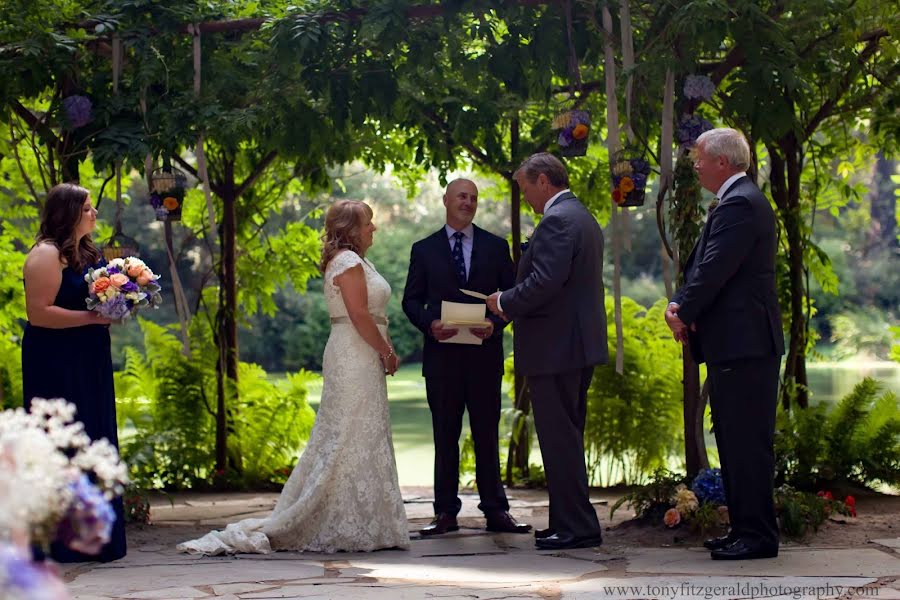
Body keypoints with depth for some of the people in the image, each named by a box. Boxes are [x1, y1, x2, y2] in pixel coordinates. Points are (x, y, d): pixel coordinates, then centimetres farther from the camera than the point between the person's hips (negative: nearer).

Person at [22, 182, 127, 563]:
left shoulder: (86, 253, 15)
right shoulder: (46, 254, -13)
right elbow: (39, 313, -21)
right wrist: (93, 317, -21)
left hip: (87, 366, 10)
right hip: (56, 365, -9)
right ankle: (60, 540, 0)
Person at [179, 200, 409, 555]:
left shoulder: (351, 260, 19)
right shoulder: (349, 261, -13)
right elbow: (359, 315, -19)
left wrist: (384, 350, 8)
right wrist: (386, 352, -12)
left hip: (358, 357, 11)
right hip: (356, 358, -11)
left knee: (341, 441, 10)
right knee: (353, 439, -8)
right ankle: (352, 526, -5)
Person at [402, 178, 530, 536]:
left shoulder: (495, 247, 9)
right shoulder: (424, 250, 8)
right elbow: (411, 300, 6)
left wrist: (495, 324, -11)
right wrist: (430, 324, -14)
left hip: (484, 355, 0)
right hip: (441, 355, 0)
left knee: (487, 435, 4)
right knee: (445, 436, 4)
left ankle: (495, 511, 9)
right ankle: (445, 512, 8)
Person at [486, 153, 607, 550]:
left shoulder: (556, 220, -15)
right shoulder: (584, 218, 18)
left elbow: (545, 281, -25)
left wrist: (505, 302, -10)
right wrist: (512, 303, 16)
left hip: (556, 347, -11)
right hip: (580, 343, 11)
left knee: (559, 439, -6)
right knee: (568, 438, 16)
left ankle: (577, 527, -3)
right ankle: (571, 522, 22)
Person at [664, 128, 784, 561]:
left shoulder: (739, 205, -15)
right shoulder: (740, 200, 19)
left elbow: (714, 270, -20)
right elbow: (703, 267, 17)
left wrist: (683, 313, -8)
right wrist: (680, 304, 2)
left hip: (743, 345, -11)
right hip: (737, 344, 11)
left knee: (747, 442, -8)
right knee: (736, 441, 14)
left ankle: (757, 535, -4)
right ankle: (746, 529, 21)